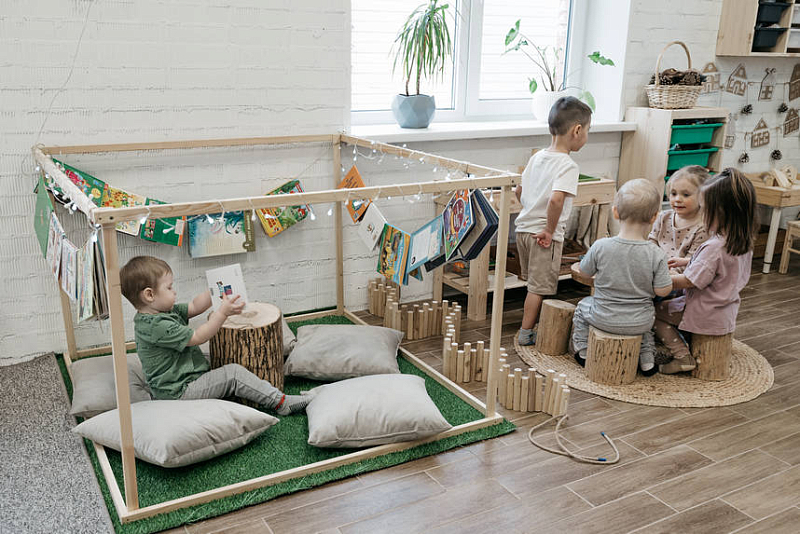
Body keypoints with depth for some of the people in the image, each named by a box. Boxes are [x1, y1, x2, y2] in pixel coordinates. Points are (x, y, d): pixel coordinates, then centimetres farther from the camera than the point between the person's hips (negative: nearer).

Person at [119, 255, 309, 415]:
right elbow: (198, 337, -23)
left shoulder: (163, 312, 5)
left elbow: (194, 307, 14)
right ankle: (280, 402, -7)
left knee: (230, 372, 18)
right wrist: (222, 312, -21)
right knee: (233, 373, -13)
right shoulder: (157, 326, -26)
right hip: (180, 392, -11)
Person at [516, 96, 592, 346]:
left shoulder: (537, 157, 6)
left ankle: (529, 323, 37)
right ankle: (526, 333, 13)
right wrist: (549, 231, -22)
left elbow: (519, 190, 14)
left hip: (524, 228, 8)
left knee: (533, 282, 23)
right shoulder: (567, 165, -18)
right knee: (540, 287, 5)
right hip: (544, 236, -8)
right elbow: (556, 199, -32)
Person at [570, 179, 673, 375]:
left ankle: (582, 352, 37)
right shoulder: (656, 255, -18)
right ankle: (647, 360, 35)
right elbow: (663, 290, -12)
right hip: (640, 322, 2)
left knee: (583, 307, 31)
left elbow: (585, 271, -3)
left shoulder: (600, 247, -19)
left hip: (604, 319, -1)